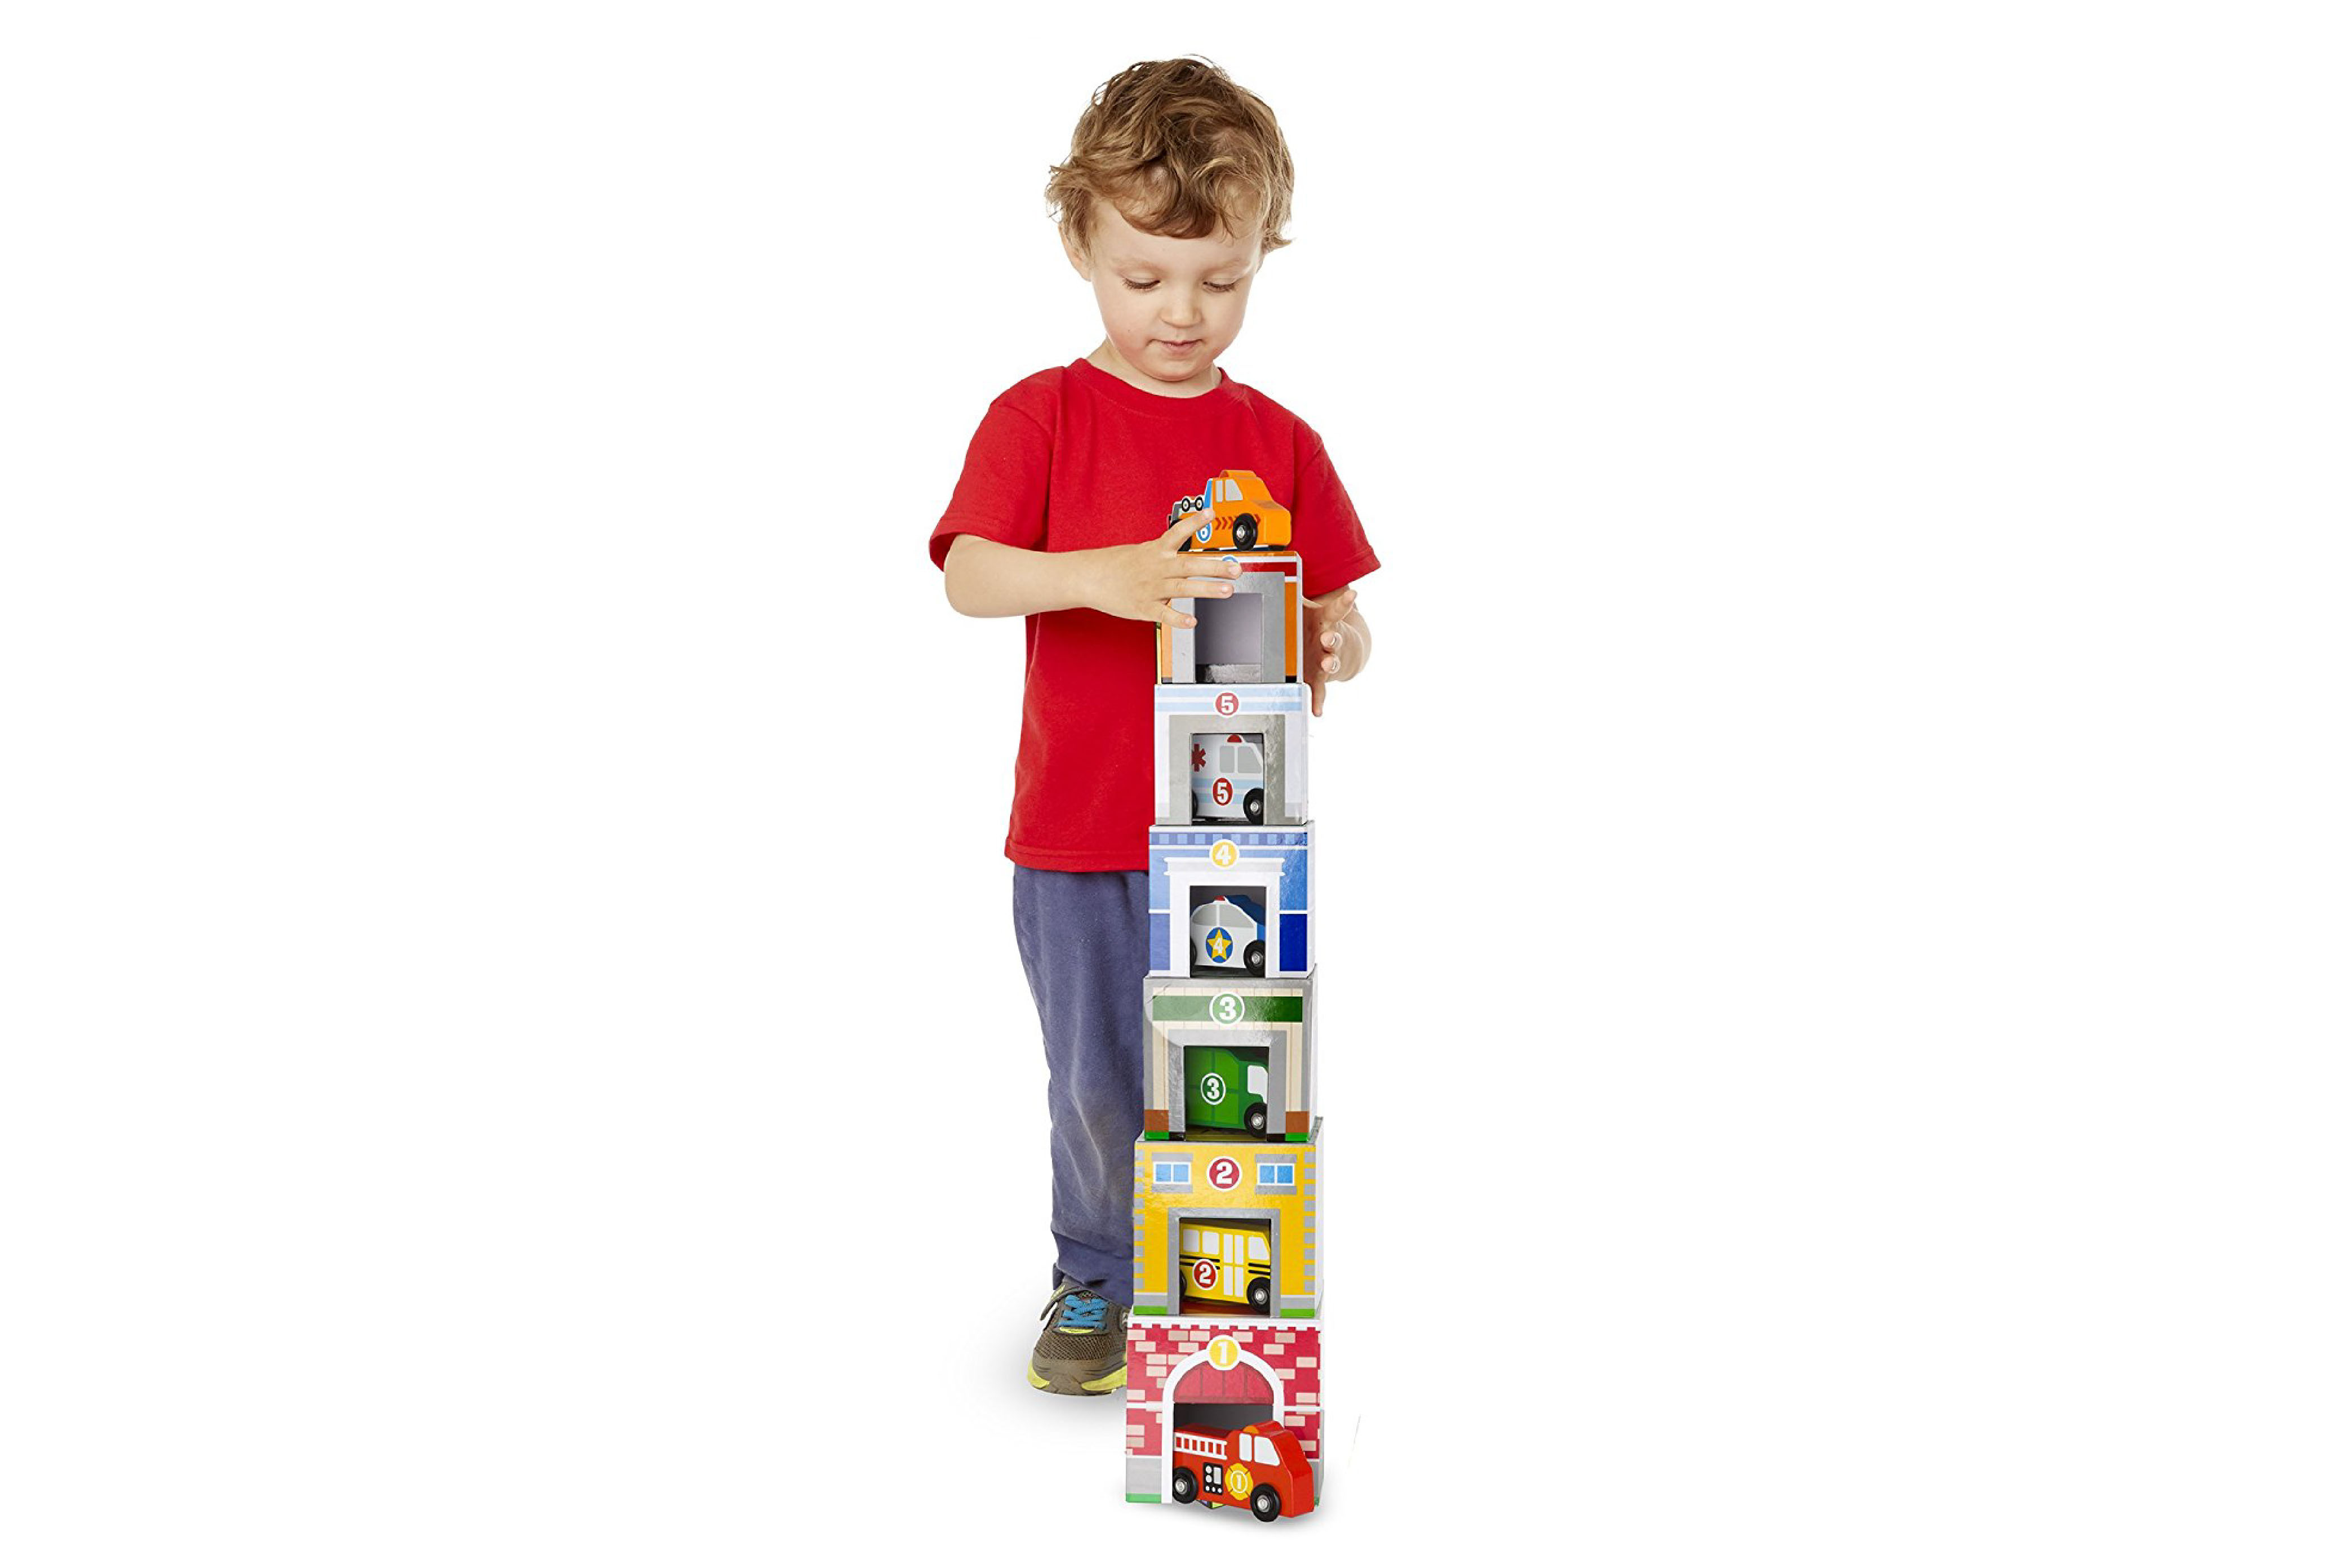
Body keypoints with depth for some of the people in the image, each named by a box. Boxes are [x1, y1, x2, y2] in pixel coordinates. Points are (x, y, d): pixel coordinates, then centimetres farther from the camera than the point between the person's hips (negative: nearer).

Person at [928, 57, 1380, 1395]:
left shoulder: (1280, 440, 5)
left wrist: (1335, 649, -18)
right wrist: (1101, 575, -32)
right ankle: (1095, 1284, 31)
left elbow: (1344, 618, 6)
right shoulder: (1041, 415, -1)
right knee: (1100, 1081, 9)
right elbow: (968, 578, -14)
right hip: (1079, 831, -1)